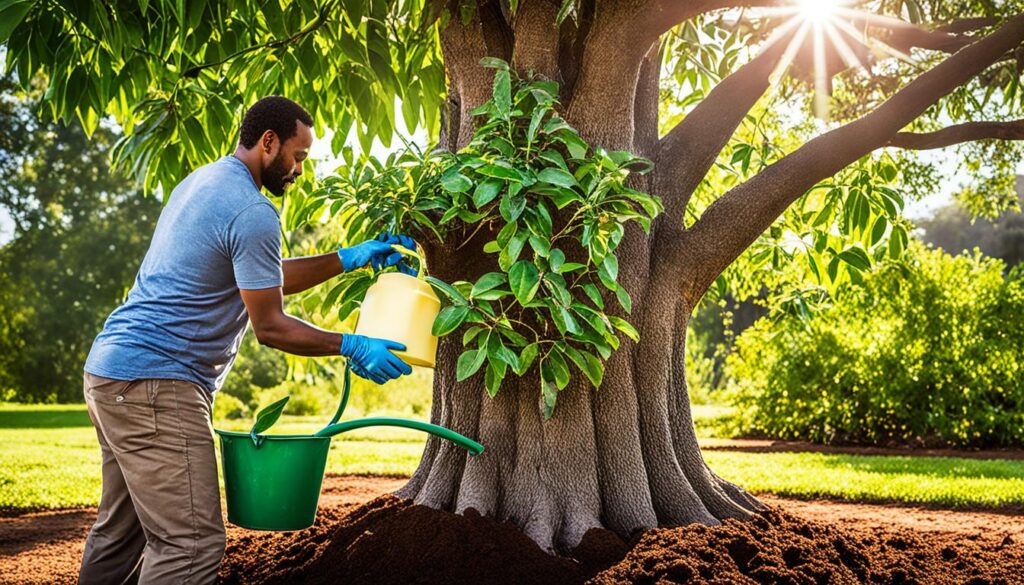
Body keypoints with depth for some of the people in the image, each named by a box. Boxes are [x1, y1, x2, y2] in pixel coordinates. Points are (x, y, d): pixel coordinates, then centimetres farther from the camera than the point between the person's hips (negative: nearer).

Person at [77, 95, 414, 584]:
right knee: (190, 544, -12)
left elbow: (263, 279, 21)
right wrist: (353, 347, -4)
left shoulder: (202, 181, 16)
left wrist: (348, 259, 16)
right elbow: (270, 327, -12)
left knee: (120, 531, 18)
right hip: (155, 383, -11)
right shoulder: (252, 212, -15)